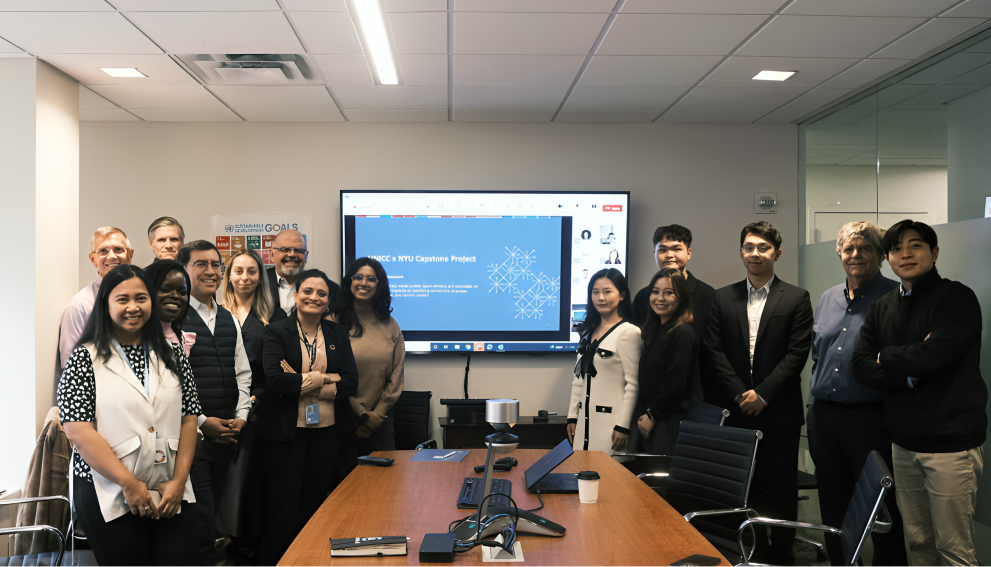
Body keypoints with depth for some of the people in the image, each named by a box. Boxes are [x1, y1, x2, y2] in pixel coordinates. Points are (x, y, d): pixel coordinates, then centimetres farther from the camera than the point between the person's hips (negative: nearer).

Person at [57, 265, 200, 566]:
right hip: (109, 493, -3)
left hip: (173, 494, 3)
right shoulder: (85, 358, -1)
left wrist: (179, 480, -4)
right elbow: (78, 429, -9)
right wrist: (129, 484, -13)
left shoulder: (172, 354, 9)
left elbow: (188, 420, 7)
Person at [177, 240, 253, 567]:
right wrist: (202, 421, -14)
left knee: (211, 513, 14)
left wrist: (241, 416, 3)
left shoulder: (229, 321, 14)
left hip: (226, 435, 7)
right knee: (200, 527, -7)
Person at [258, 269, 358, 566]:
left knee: (315, 502, 11)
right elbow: (275, 378, -18)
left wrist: (300, 383, -12)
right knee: (284, 505, 1)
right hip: (285, 430, -3)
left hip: (325, 430, 4)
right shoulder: (276, 331, -2)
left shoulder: (337, 333, 8)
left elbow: (350, 384, -2)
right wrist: (324, 379, -13)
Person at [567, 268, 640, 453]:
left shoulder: (629, 332, -8)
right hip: (585, 420, 6)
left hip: (611, 422, -6)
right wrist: (572, 416, 11)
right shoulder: (589, 331, 13)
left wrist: (623, 426, -14)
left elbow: (633, 384, -11)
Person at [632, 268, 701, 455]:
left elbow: (676, 383, -17)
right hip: (649, 421, 9)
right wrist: (643, 415, 10)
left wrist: (652, 416, -10)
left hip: (670, 424, -8)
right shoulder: (655, 329, 14)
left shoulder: (682, 334, -15)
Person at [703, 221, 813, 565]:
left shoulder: (796, 299, 2)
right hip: (736, 410, 2)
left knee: (781, 486, 5)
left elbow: (797, 354, -5)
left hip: (780, 412, -2)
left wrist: (762, 394, -11)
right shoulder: (722, 298, 8)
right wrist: (741, 395, -8)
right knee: (745, 486, 7)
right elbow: (714, 352, 2)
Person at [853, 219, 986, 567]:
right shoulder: (881, 309, 11)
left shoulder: (957, 298, -7)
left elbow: (932, 356, -22)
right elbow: (861, 369, 1)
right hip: (904, 443, 5)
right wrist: (909, 371, -14)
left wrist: (886, 356, -4)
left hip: (951, 444, -5)